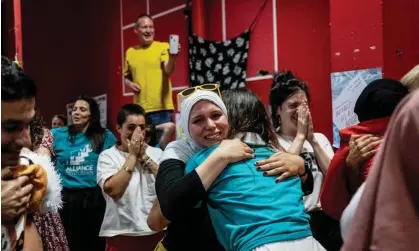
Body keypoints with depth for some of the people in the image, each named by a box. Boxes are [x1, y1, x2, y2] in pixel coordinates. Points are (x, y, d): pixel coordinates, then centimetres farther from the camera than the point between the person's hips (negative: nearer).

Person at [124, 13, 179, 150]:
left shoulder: (163, 47, 1)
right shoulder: (130, 52, 12)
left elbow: (168, 70, -15)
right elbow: (126, 76, 23)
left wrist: (172, 59, -37)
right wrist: (130, 83, 0)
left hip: (161, 107, -4)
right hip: (140, 109, 4)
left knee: (163, 142, -4)